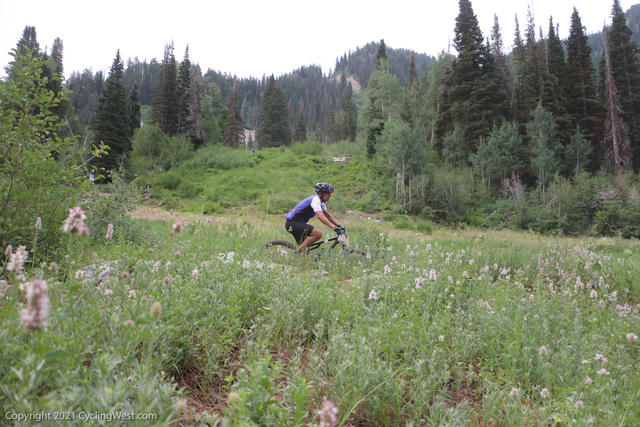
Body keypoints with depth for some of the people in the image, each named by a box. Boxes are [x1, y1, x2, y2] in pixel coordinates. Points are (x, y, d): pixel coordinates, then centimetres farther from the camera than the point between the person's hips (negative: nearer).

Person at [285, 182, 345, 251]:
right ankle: (299, 251, -15)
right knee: (318, 233, -22)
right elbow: (320, 216, -33)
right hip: (292, 223, -11)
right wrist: (334, 228, -38)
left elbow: (328, 215, 17)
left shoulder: (321, 201, 10)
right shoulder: (315, 199, -20)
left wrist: (339, 225, 6)